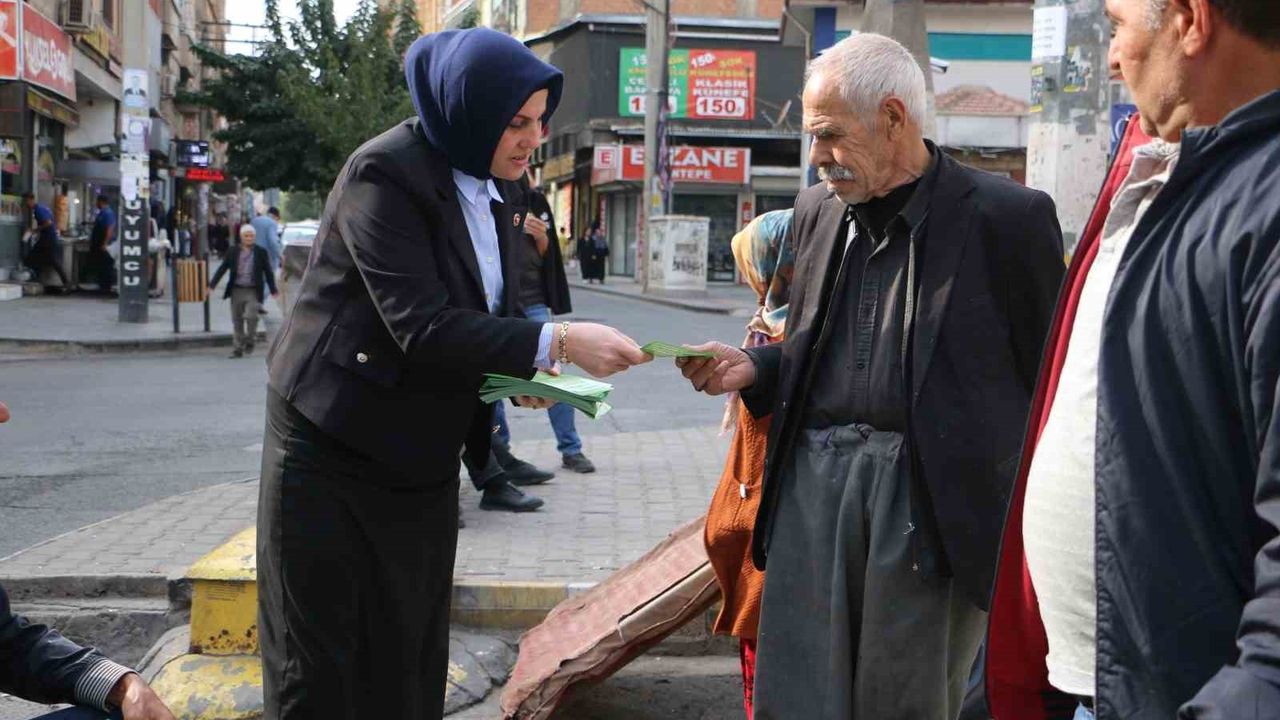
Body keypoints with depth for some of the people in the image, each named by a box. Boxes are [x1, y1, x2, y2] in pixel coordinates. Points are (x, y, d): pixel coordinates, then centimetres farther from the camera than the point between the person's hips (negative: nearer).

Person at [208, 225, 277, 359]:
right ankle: (239, 348, 14)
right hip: (236, 290, 2)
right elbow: (222, 269, 6)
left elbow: (268, 272, 6)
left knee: (250, 316, -15)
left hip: (253, 291, -2)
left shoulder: (261, 252, 2)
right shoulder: (232, 252, 5)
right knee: (237, 320, 6)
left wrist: (273, 290, 6)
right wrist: (212, 285, -1)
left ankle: (250, 341, 7)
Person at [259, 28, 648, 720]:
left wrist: (525, 371, -8)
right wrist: (555, 342, -30)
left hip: (422, 456, 7)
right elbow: (422, 326, -27)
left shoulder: (496, 188, 6)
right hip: (333, 454, -7)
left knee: (410, 654, 10)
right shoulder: (386, 173, -19)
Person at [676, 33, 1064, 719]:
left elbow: (1047, 380, -1)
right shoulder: (816, 210, 13)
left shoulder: (1007, 216, -5)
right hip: (812, 477, 5)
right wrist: (753, 367, 3)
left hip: (932, 496, -4)